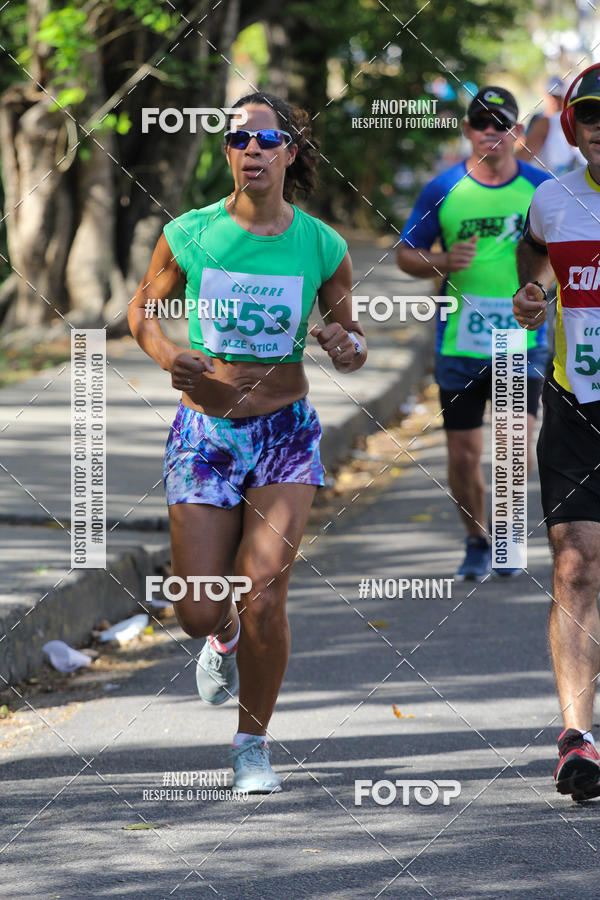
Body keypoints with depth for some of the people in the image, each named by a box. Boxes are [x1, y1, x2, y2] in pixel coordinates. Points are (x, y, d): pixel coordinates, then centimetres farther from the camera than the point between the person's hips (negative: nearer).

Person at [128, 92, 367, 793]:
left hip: (285, 434, 0)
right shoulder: (189, 235, -6)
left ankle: (253, 746, 6)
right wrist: (169, 357, -11)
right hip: (204, 434, 0)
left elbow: (352, 346, 8)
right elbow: (142, 309, 10)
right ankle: (224, 637, 37)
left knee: (264, 597, -14)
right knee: (199, 612, -3)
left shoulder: (323, 247, -4)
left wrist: (347, 346, -17)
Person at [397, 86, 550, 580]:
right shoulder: (443, 189, 1)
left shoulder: (542, 188, 2)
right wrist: (444, 262, -13)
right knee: (464, 456, 3)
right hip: (459, 342, 1)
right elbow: (406, 254, 7)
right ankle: (477, 542, 26)